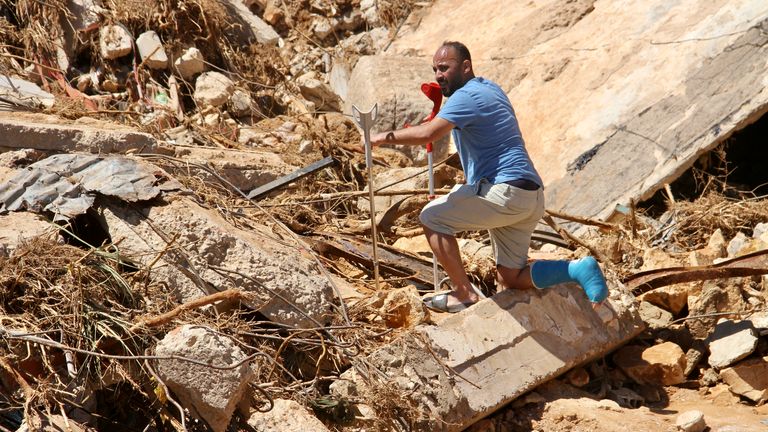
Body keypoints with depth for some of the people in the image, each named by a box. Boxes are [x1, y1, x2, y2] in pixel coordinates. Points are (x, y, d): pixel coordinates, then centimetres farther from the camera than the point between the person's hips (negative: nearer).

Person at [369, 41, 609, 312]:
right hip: (531, 197, 10)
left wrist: (385, 137, -11)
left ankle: (464, 294, -3)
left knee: (431, 217, -2)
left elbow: (428, 133, -25)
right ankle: (579, 270, 0)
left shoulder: (466, 96, -10)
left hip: (505, 190, -10)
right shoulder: (490, 88, 21)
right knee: (510, 280, 13)